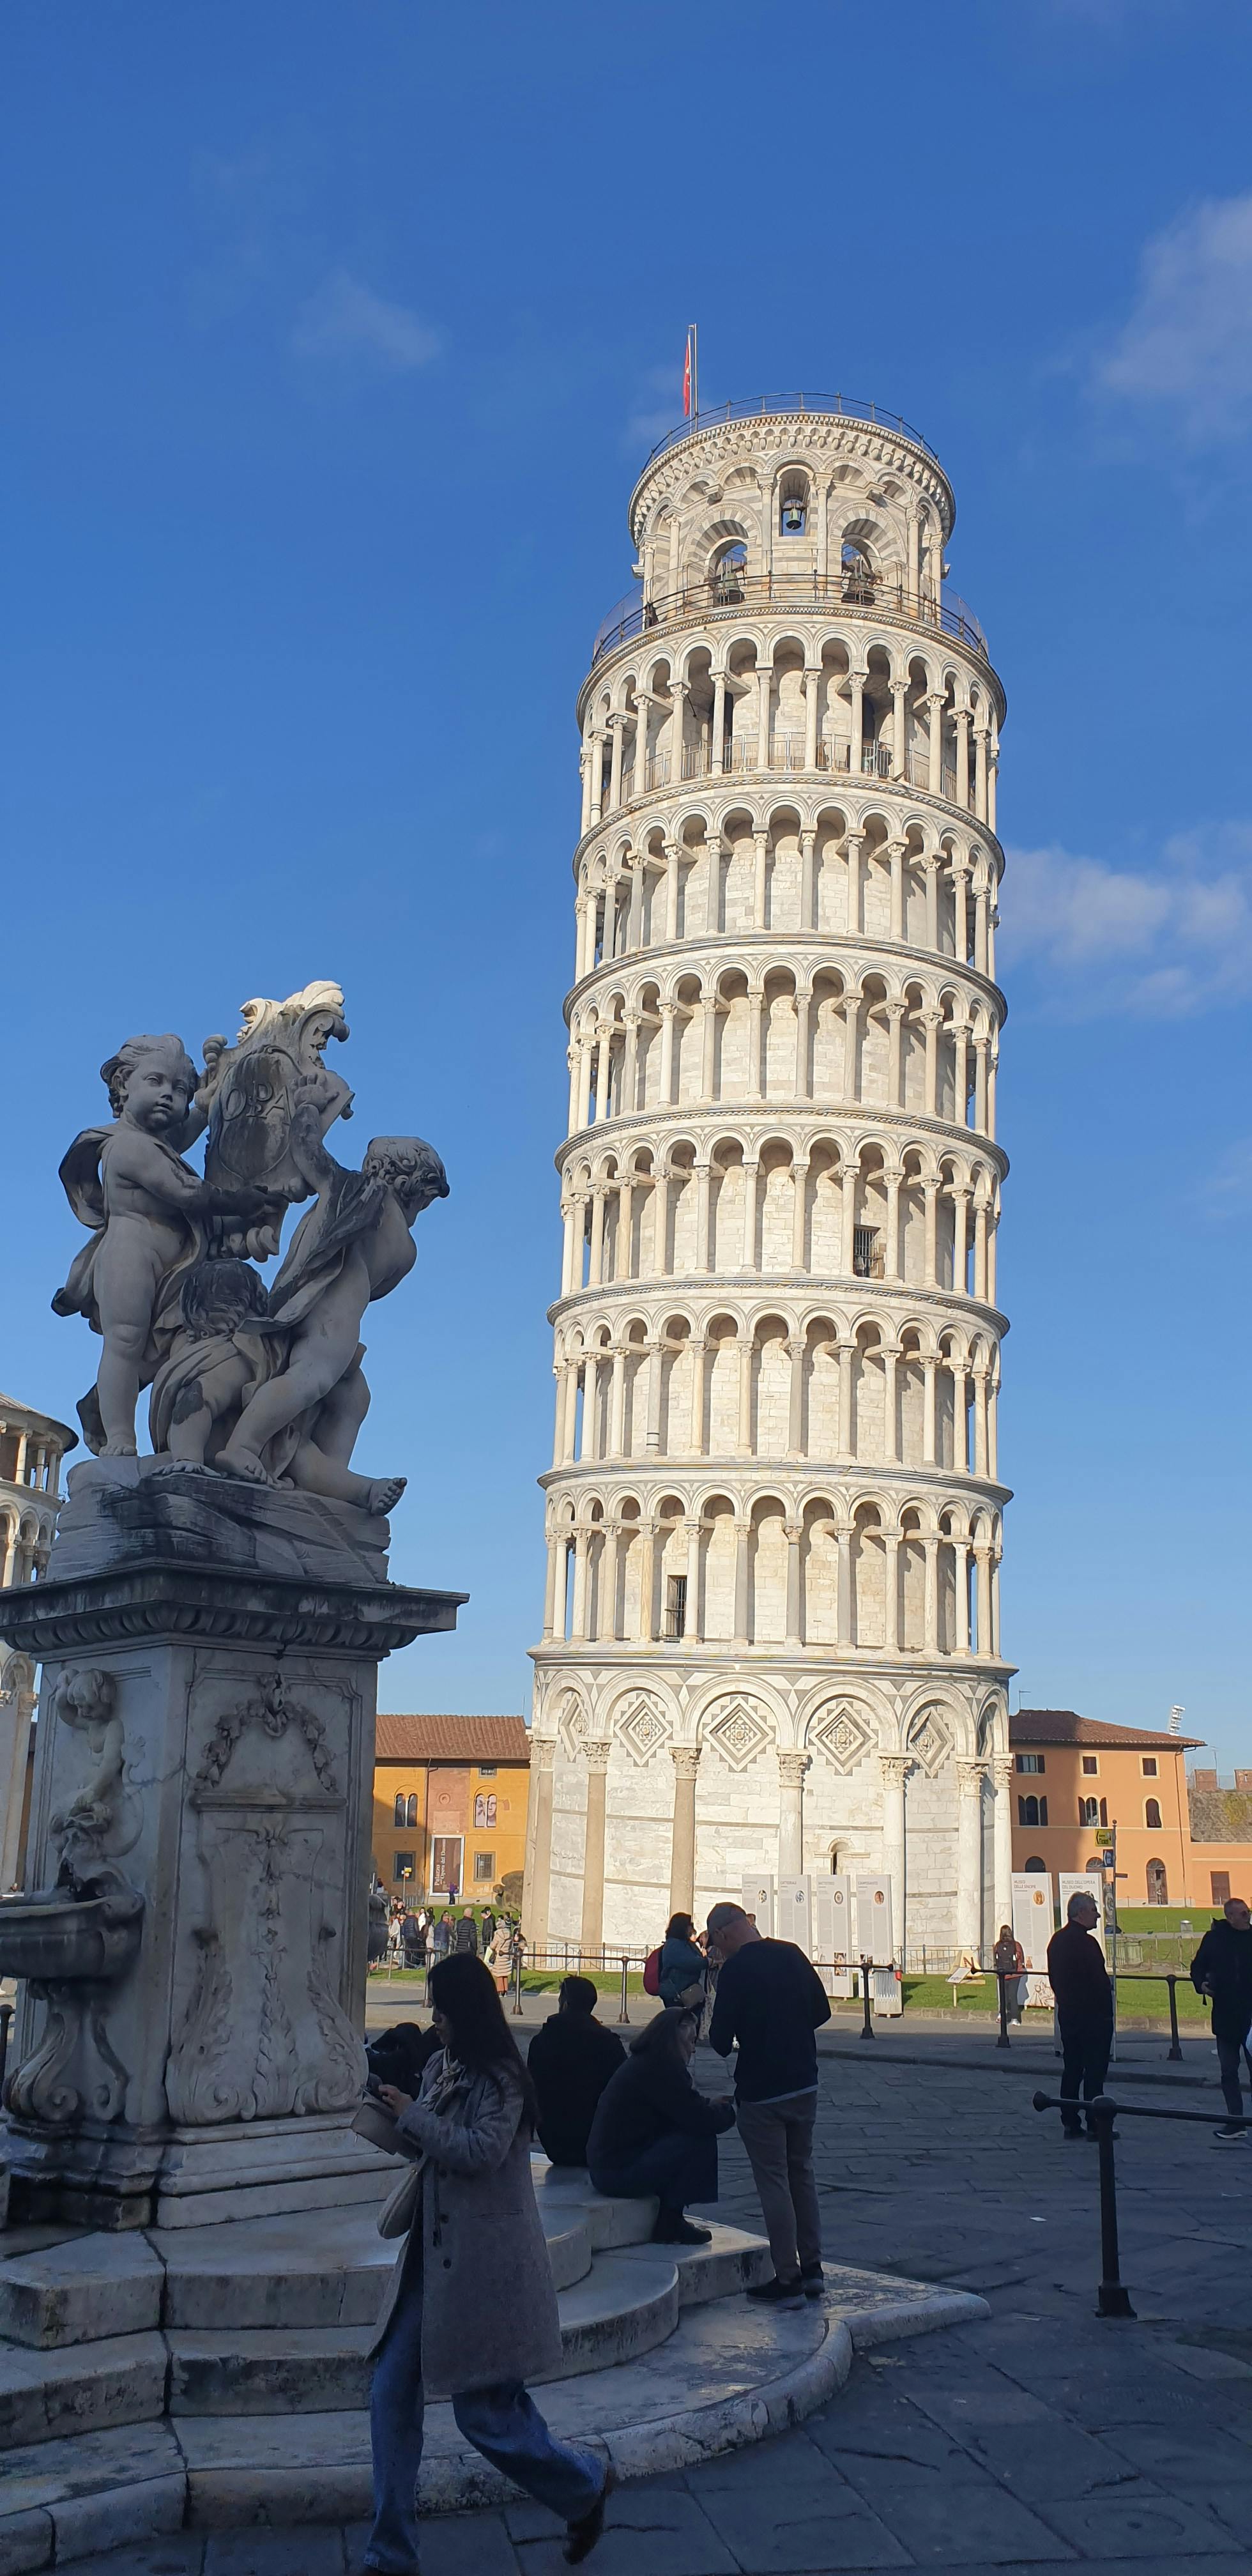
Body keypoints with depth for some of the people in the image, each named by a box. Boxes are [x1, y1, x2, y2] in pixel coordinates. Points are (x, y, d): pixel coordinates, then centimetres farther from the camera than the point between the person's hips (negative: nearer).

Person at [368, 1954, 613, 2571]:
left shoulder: (501, 2080, -13)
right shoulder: (440, 2067, 10)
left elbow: (480, 2151, -25)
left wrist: (412, 2114, -16)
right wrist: (387, 2109, -2)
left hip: (484, 2264, -8)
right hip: (432, 2254, 8)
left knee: (486, 2412, -1)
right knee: (391, 2396, 5)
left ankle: (585, 2486, 24)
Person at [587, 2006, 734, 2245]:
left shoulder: (642, 2063, 16)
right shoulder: (660, 2068, -16)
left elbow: (686, 2110, 21)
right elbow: (700, 2120, -18)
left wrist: (715, 2105, 7)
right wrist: (731, 2110, 0)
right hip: (620, 2172, -10)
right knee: (702, 2141, -11)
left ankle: (669, 2221, 15)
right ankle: (669, 2224, -3)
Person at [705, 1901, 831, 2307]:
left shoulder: (735, 1970, -16)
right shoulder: (792, 1955, 2)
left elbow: (721, 2041, -15)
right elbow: (822, 2011, 10)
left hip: (760, 2091, -6)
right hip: (804, 2084, 6)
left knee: (773, 2182, 3)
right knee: (802, 2174, 18)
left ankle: (787, 2281, 8)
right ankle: (812, 2269, 23)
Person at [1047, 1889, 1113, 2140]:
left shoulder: (1057, 1940, 11)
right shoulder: (1085, 1942, -18)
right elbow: (1099, 1981, -20)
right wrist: (1106, 2009, -9)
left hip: (1067, 2014, 9)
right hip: (1093, 2016, -9)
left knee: (1071, 2069, 11)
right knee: (1094, 2071, -3)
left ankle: (1070, 2123, 14)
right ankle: (1095, 2125, -2)